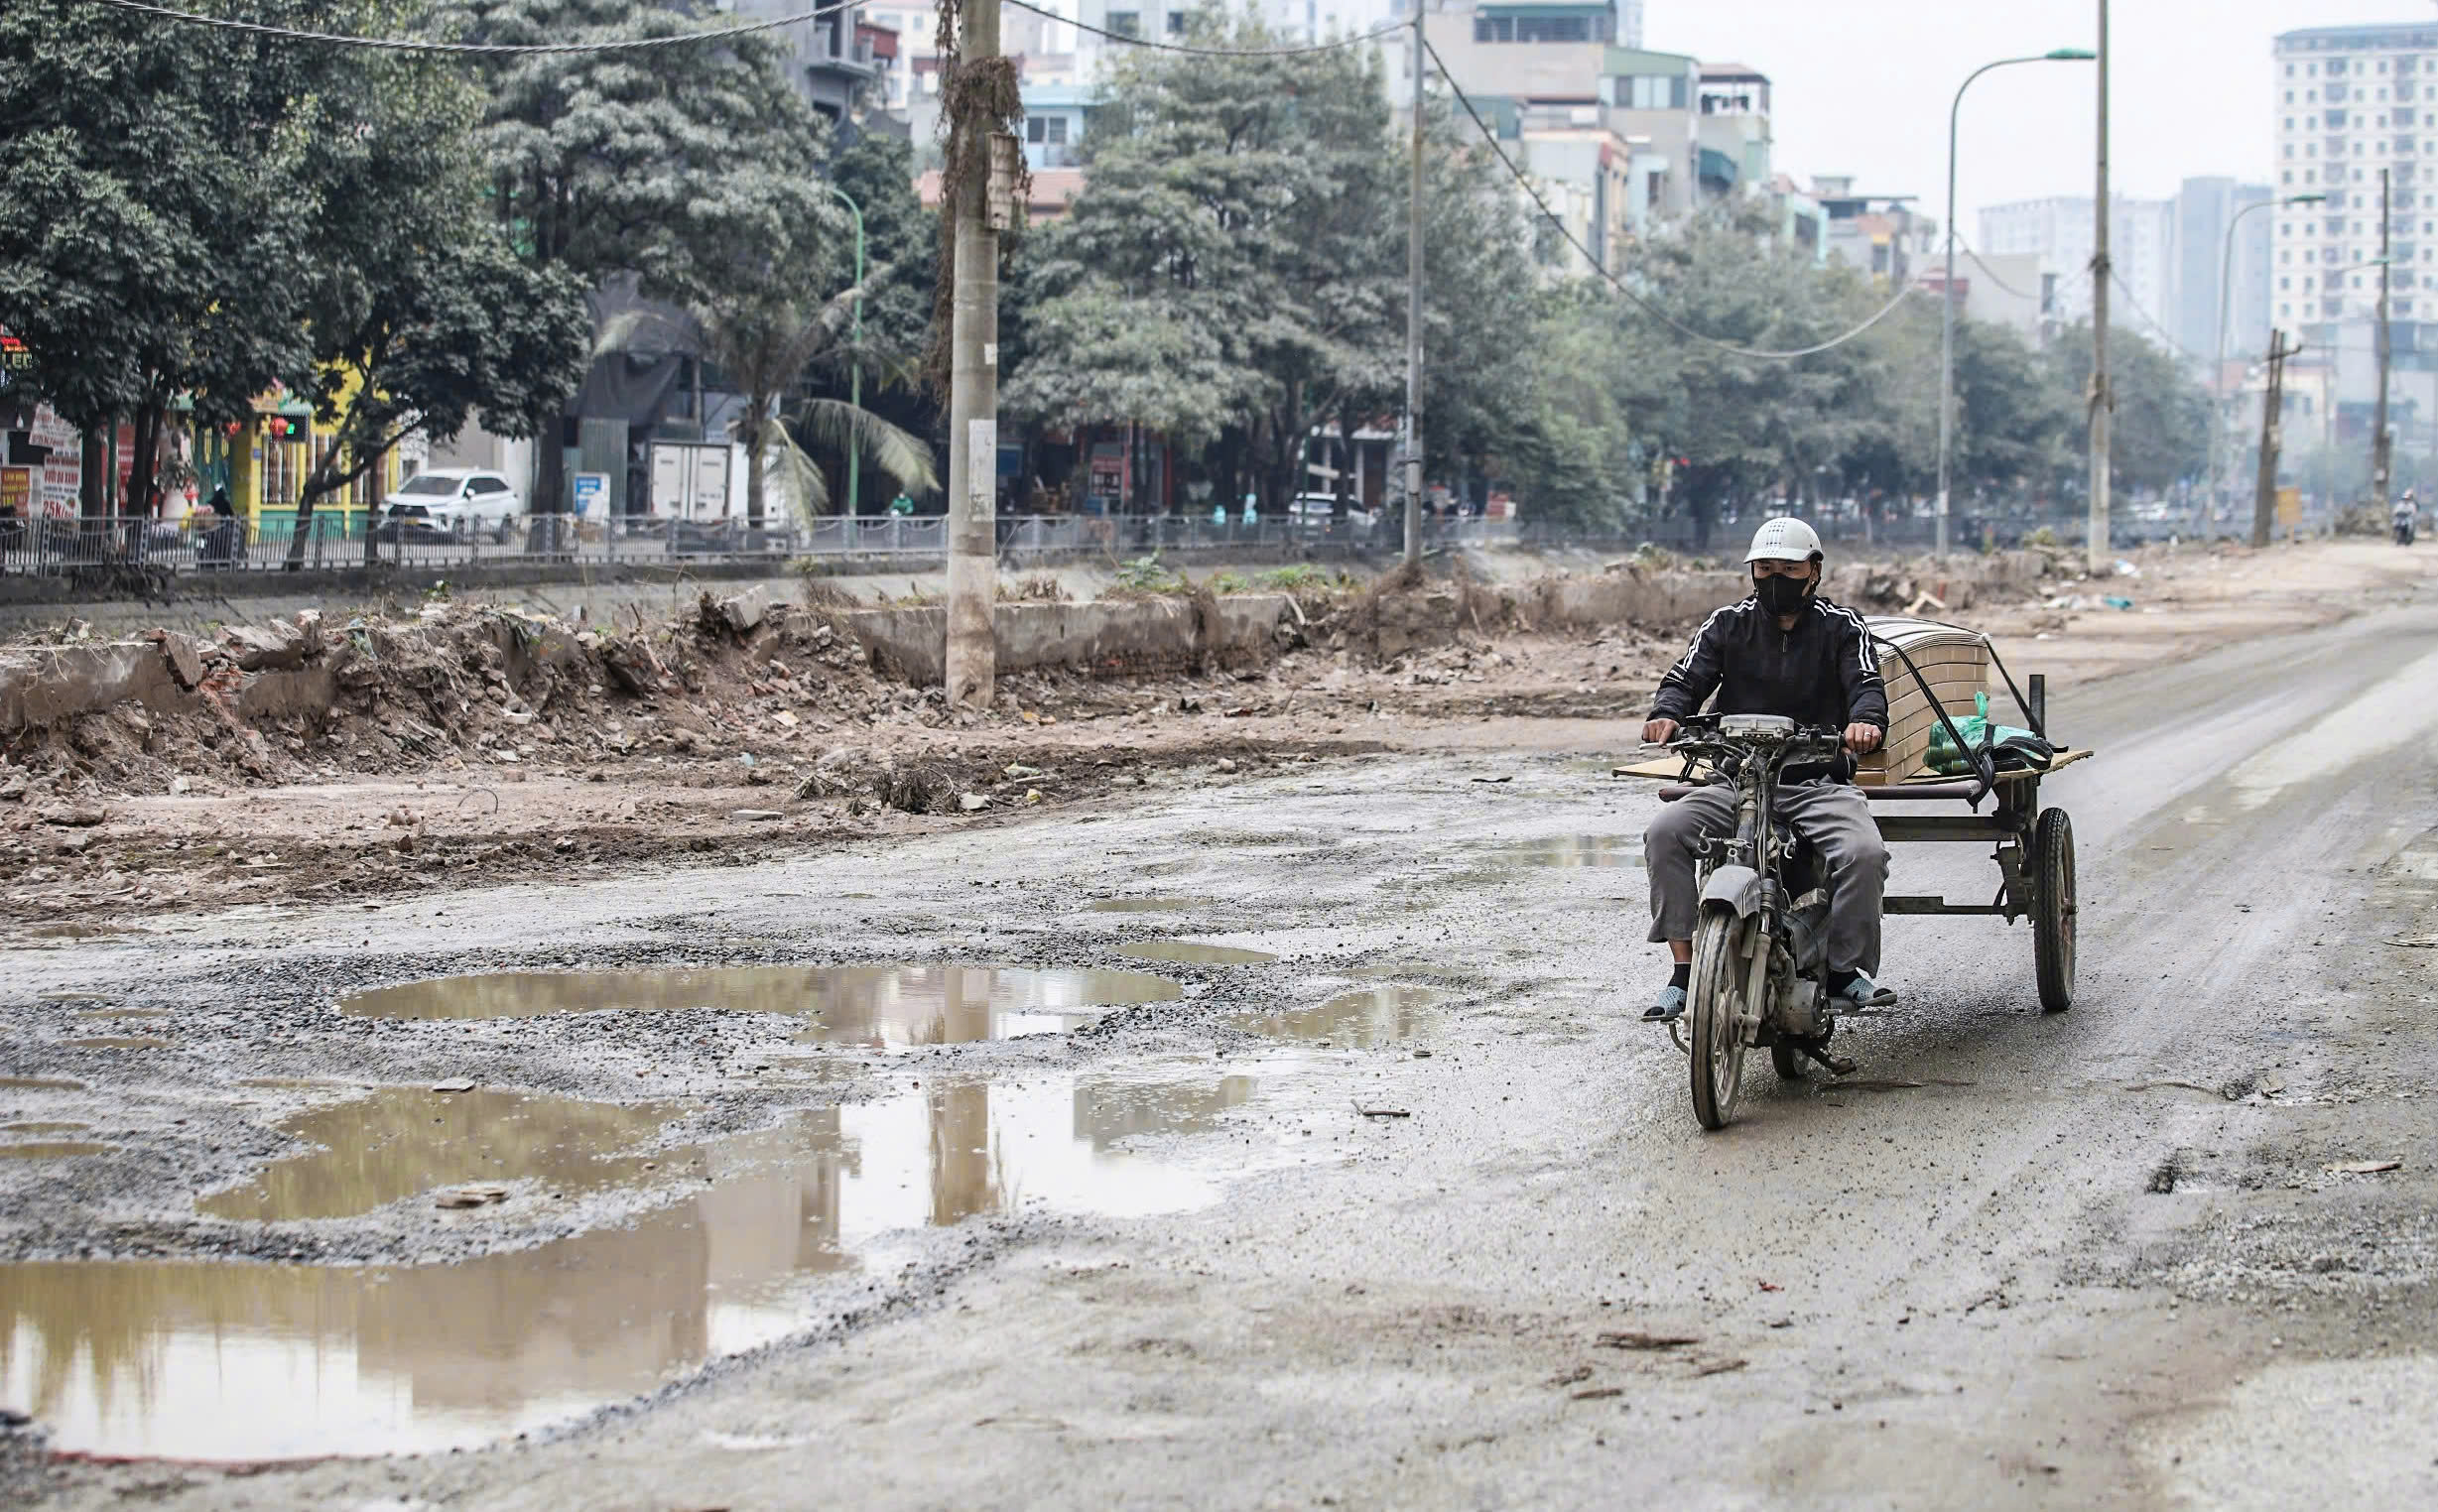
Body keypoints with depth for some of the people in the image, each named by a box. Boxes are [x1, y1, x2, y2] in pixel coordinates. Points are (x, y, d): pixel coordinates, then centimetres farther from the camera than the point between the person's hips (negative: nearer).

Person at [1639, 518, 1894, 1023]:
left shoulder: (1842, 627, 7)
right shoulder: (1727, 626, 11)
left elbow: (1866, 684, -7)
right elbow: (1687, 678, 1)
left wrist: (1866, 722, -33)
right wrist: (1667, 714, -24)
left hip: (1820, 784, -2)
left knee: (1864, 852, -31)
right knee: (1665, 834, -23)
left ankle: (1846, 968, -10)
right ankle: (1685, 971, -20)